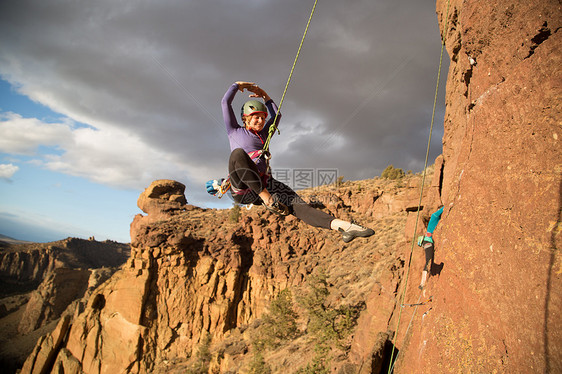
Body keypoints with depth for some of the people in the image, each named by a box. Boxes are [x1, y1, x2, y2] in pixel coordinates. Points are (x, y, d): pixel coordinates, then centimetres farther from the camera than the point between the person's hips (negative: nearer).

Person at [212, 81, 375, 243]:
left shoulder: (263, 135, 28)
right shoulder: (235, 131, 14)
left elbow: (276, 115, 35)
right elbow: (225, 102, 11)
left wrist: (265, 96, 33)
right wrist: (237, 85, 25)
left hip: (263, 184, 4)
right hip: (241, 188, -4)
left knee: (295, 203, -21)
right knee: (238, 152, -35)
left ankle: (341, 225, -41)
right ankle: (266, 198, -35)